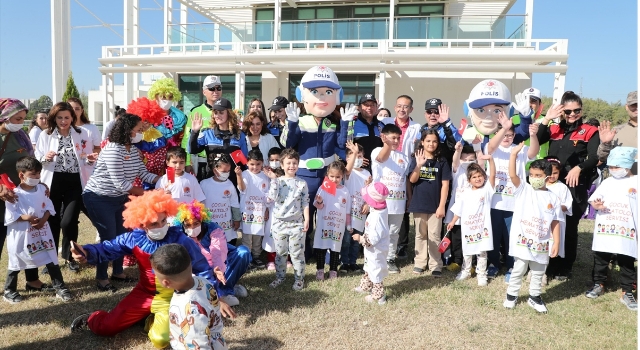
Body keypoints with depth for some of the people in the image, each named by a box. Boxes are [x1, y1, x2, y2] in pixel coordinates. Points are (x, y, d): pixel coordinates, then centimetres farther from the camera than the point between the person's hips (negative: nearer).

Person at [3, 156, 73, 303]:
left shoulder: (42, 189, 1)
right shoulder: (14, 194, -14)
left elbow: (49, 207, 4)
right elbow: (9, 215, -13)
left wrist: (43, 220, -12)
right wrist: (25, 217, -25)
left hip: (41, 232, 4)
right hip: (20, 235, -4)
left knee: (52, 261, 4)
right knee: (16, 264, 12)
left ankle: (60, 288, 12)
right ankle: (9, 291, 31)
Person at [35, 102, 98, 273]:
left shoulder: (83, 134, 3)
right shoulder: (45, 135, 2)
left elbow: (87, 161, 6)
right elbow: (36, 160, 2)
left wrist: (91, 159, -16)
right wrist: (45, 158, -19)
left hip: (75, 183, -1)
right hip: (52, 182, 1)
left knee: (68, 222, -6)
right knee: (52, 221, 8)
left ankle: (69, 256, 20)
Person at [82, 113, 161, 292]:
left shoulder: (133, 149, 0)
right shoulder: (112, 150, -27)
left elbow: (144, 173, -2)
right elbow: (120, 183, -29)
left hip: (119, 198, 8)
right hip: (99, 199, -8)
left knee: (121, 235, 14)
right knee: (109, 238, -3)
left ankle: (117, 272, 31)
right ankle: (101, 278, 15)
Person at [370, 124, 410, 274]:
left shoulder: (403, 157, 12)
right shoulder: (377, 151, -4)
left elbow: (407, 179, 15)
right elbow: (382, 158, -30)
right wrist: (387, 144, -52)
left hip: (398, 202, 5)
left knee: (393, 232, 13)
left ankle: (390, 259, 24)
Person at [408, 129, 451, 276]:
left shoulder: (441, 161, -1)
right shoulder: (416, 159, 1)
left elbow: (445, 184, -3)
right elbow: (412, 180, -8)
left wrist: (442, 205, -9)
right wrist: (419, 165, -25)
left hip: (435, 205, -1)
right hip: (419, 203, 1)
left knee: (434, 236, 3)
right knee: (421, 235, 13)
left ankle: (436, 265, 9)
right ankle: (419, 263, 22)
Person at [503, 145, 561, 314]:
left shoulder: (553, 198, 1)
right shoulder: (523, 190, -3)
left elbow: (555, 222, 3)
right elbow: (512, 175, -20)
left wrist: (556, 243, 0)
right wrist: (514, 154, -28)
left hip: (541, 243, 2)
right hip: (522, 241, -2)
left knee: (538, 273, 17)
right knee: (518, 270, 10)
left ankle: (534, 296, 34)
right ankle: (512, 295, 25)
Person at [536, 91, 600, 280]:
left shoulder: (590, 132, 4)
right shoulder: (554, 130, 12)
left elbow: (595, 157, -9)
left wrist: (579, 168, -26)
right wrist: (546, 119, -9)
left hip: (575, 187, -3)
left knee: (569, 227, 5)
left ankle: (565, 268, 17)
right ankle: (550, 264, 21)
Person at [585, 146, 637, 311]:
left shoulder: (636, 182, -2)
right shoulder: (607, 182, 5)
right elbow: (593, 199, -1)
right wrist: (597, 205, -23)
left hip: (627, 233, -2)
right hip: (604, 231, 2)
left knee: (627, 263, 7)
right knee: (600, 259, 13)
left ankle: (627, 292, 18)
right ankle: (598, 284, 30)